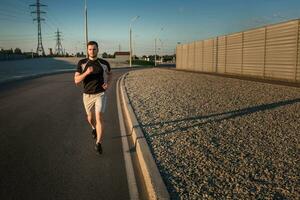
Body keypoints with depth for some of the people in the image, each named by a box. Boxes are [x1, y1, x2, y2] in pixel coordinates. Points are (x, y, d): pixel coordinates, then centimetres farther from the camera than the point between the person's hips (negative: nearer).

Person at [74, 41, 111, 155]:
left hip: (100, 95, -2)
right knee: (90, 118, 20)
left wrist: (108, 83, -2)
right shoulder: (81, 63, -4)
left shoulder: (104, 63, -3)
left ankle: (98, 143, -15)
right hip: (87, 95, 2)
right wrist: (87, 72, -29)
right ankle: (94, 128, 55)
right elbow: (76, 81, -11)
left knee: (99, 118, -19)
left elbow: (109, 73, 19)